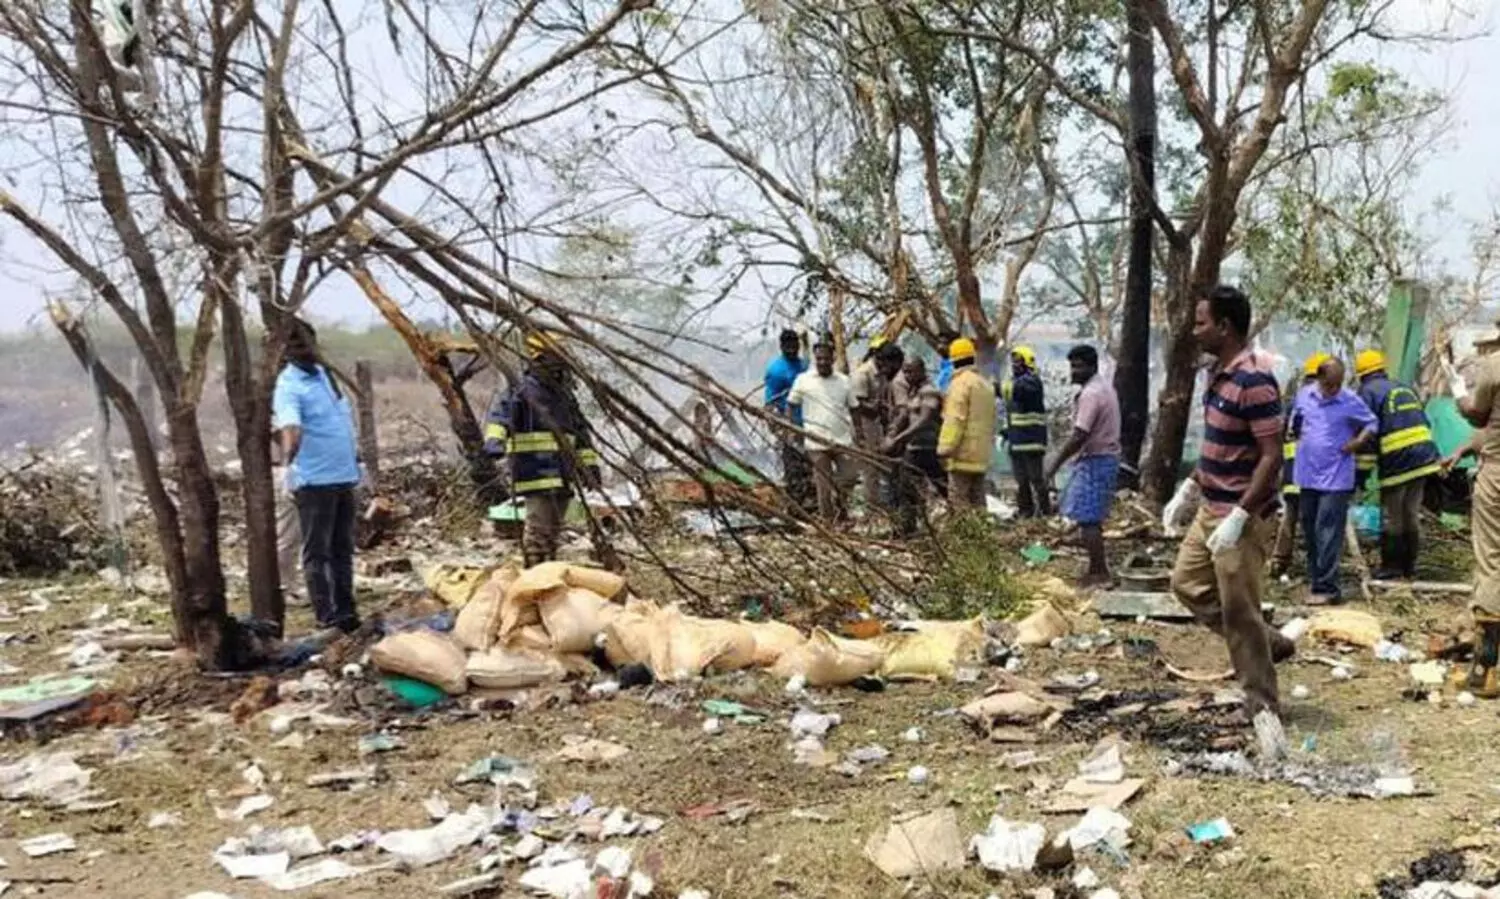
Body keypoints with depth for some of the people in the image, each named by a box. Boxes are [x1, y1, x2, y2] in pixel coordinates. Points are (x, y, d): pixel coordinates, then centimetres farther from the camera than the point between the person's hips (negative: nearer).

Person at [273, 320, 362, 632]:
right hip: (314, 480, -8)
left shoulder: (324, 373, 13)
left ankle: (345, 608, 18)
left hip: (344, 475, 8)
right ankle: (326, 614, -2)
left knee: (343, 548, 12)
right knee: (317, 550, -4)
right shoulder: (289, 387, -12)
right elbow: (290, 425, -32)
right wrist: (289, 447, -46)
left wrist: (354, 455, 20)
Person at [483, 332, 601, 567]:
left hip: (563, 475, 7)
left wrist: (590, 464, 21)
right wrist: (494, 440, -44)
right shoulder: (521, 391, -6)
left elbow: (582, 434, 26)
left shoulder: (565, 395, 19)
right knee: (538, 528, -12)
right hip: (536, 474, -7)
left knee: (553, 530, 13)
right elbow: (500, 413, -25)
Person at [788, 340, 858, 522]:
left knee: (848, 477, 0)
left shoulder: (844, 381, 8)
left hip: (843, 440, 2)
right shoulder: (803, 380, 1)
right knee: (824, 484, 3)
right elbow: (791, 406, 5)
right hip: (817, 442, -2)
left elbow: (853, 410, 11)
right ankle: (828, 521, 14)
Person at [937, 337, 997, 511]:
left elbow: (954, 419, -18)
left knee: (958, 499, -7)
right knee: (977, 500, 12)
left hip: (963, 453, -9)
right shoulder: (986, 383, 19)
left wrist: (945, 448, -19)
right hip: (981, 453, 9)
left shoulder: (960, 382, -10)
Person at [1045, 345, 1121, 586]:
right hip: (1106, 456, 10)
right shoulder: (1104, 386, 13)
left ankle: (1098, 573, -1)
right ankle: (1099, 569, 22)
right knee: (1092, 518, 16)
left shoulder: (1091, 394, -19)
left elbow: (1079, 436, -24)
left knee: (1088, 519, -6)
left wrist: (1055, 463, -17)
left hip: (1096, 461, -10)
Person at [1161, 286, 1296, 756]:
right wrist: (1187, 491, 17)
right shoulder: (1219, 372, 8)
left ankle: (1264, 707, 12)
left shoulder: (1253, 381, -22)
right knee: (1187, 583, 18)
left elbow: (1272, 457, -24)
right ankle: (1270, 644, 28)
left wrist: (1238, 517, -27)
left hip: (1241, 517, -10)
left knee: (1239, 611, -2)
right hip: (1212, 510, 10)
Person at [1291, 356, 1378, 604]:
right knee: (1309, 530, 12)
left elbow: (1372, 423, 5)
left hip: (1336, 478, -5)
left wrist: (1358, 442, -10)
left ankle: (1326, 587, -8)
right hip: (1307, 474, 5)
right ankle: (1315, 577, 24)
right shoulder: (1304, 395, 3)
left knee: (1328, 532, -9)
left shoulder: (1351, 401, -8)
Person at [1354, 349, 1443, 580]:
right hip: (1424, 455, 7)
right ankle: (1409, 565, 18)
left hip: (1397, 460, -7)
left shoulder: (1368, 392, -2)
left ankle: (1391, 565, 7)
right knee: (1411, 513, 13)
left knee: (1392, 516, 2)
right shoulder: (1404, 388, 20)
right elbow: (1424, 423, 21)